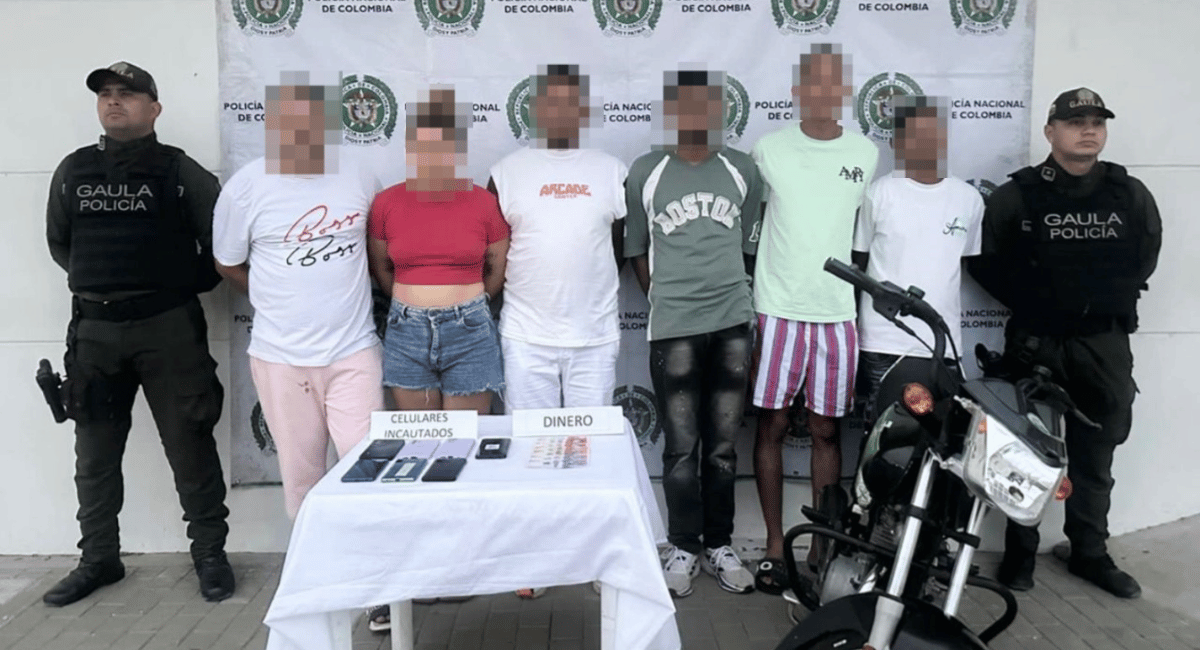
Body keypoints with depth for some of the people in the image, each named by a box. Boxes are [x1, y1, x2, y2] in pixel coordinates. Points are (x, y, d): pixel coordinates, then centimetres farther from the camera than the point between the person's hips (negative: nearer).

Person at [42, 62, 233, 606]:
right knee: (94, 452, 11)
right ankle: (99, 558, 25)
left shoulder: (180, 171, -1)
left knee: (189, 445, 0)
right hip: (94, 327, 4)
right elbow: (58, 242, 21)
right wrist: (99, 281, 13)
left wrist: (190, 284, 0)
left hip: (168, 326, -4)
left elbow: (220, 240, 0)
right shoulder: (73, 171, 11)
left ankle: (209, 552, 14)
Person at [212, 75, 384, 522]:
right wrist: (284, 300, 8)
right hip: (282, 357, -1)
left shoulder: (358, 179, 0)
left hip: (354, 352, 1)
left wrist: (339, 294, 7)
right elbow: (228, 264, 6)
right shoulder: (246, 186, -6)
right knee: (301, 473, 11)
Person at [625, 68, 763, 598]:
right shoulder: (646, 172, 2)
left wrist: (726, 293, 10)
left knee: (723, 445, 8)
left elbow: (747, 245, 13)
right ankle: (683, 548, 17)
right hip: (672, 328, -2)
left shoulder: (742, 170, 7)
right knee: (682, 447, 2)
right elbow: (638, 252, 8)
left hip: (733, 323, 2)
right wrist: (669, 300, 9)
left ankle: (719, 546, 22)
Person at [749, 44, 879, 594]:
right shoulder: (768, 150, 1)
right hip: (777, 312, -1)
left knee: (827, 430, 7)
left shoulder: (867, 154, 6)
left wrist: (865, 302, 9)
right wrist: (742, 303, 3)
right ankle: (775, 547, 15)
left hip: (838, 315, 1)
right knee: (772, 425, 4)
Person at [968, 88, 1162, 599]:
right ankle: (1020, 552, 17)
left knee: (1095, 454, 12)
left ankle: (1090, 553, 26)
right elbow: (983, 260, -1)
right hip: (1036, 341, -3)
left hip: (1105, 341, 3)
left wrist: (1117, 296, 8)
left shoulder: (1131, 195, 5)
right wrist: (1028, 302, -3)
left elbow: (1147, 253, 17)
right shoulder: (1016, 196, -4)